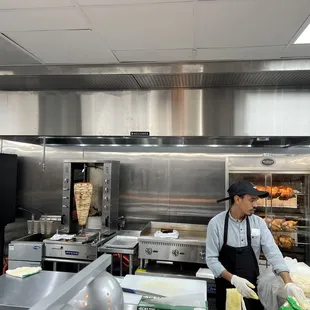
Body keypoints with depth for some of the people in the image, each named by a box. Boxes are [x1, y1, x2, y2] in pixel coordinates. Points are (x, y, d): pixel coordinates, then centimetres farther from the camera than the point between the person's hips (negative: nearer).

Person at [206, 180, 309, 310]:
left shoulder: (258, 223, -5)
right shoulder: (216, 223, -14)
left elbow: (273, 253, -9)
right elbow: (211, 258, -14)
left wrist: (288, 282, -22)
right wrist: (233, 279, -25)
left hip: (252, 288, 3)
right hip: (226, 288, -3)